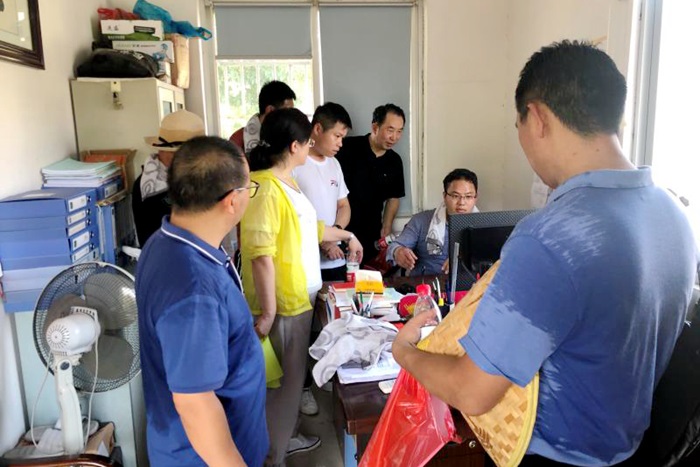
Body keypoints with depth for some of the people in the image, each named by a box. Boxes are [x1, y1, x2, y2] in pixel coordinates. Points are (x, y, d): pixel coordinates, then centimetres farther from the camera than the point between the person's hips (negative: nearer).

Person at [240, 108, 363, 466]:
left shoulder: (286, 181, 9)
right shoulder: (265, 188, -23)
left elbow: (307, 225, 23)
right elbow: (260, 254, -27)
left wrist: (346, 236, 34)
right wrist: (267, 311, -25)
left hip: (299, 298, 10)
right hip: (281, 305, -10)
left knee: (292, 375, 22)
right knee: (283, 380, 5)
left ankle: (286, 437, 42)